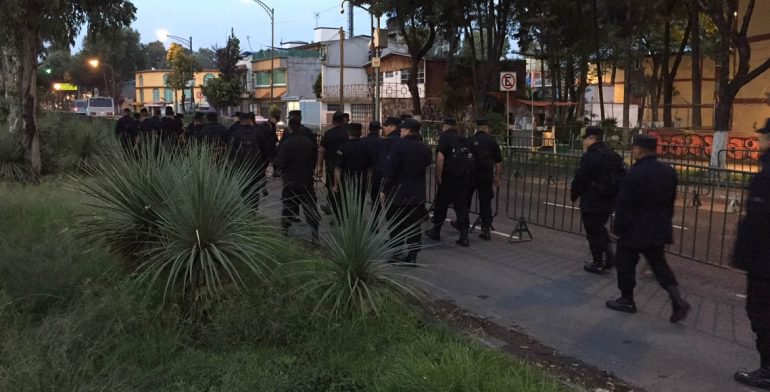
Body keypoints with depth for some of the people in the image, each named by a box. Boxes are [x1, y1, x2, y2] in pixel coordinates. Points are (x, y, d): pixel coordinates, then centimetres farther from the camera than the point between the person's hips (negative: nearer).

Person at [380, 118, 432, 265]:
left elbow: (390, 170, -14)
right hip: (418, 195, 4)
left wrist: (385, 190, -8)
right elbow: (427, 164, 13)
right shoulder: (425, 148, 3)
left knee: (396, 227, 7)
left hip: (398, 193, -4)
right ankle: (412, 256, 9)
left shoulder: (399, 146, -14)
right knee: (414, 227, 8)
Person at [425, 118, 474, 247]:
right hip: (466, 178, 5)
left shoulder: (445, 137, -5)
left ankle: (436, 232, 24)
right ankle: (464, 237, 3)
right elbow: (471, 158, 11)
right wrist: (470, 176, 17)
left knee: (441, 206, 11)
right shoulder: (465, 140, 13)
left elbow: (440, 158, -18)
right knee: (462, 206, 8)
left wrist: (438, 177, -12)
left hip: (449, 178, -5)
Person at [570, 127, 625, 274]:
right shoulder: (613, 156, 10)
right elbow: (621, 177, 15)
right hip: (609, 201, 8)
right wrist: (615, 196, 21)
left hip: (592, 202, -8)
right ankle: (609, 256, 18)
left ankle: (598, 263, 10)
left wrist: (574, 194, 0)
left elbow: (580, 179, -17)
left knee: (593, 233, 3)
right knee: (599, 229, 24)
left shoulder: (590, 156, -17)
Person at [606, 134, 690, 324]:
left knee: (626, 264, 8)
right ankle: (677, 300, 2)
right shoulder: (668, 171, 4)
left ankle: (627, 300, 17)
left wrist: (617, 229, -9)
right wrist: (665, 221, 21)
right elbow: (671, 200, 12)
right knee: (659, 263, 14)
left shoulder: (634, 173, -19)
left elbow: (624, 205, -18)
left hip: (635, 229, -7)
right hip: (658, 228, 7)